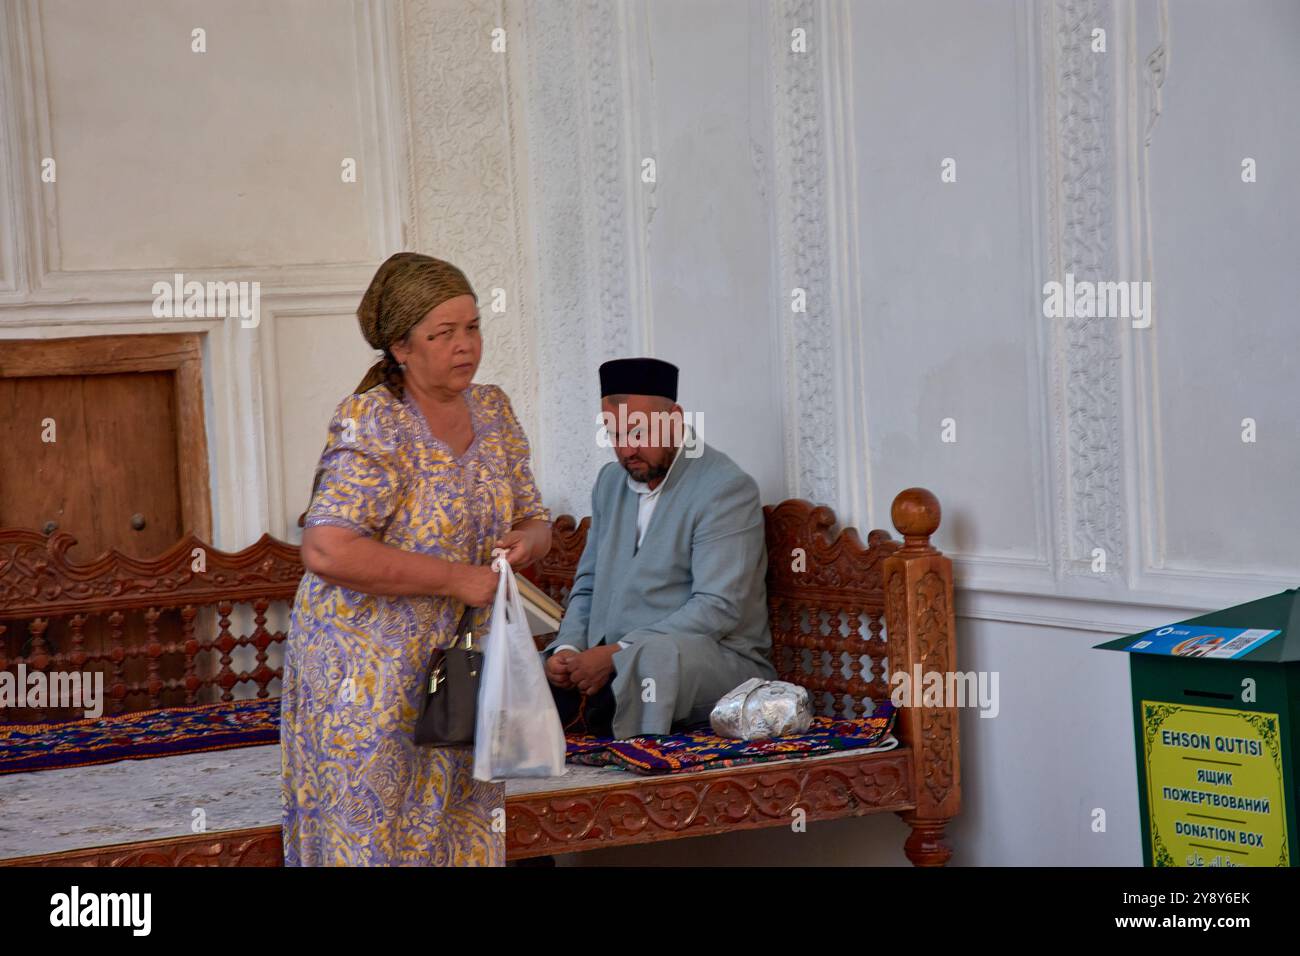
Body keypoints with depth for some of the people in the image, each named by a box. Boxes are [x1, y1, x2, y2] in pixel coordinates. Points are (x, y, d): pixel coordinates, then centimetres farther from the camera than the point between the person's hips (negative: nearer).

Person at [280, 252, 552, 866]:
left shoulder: (492, 411, 6)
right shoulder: (372, 425, -17)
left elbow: (533, 518, 16)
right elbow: (326, 551, -28)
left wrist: (525, 540, -9)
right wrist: (455, 578, -24)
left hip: (455, 665, 7)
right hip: (365, 671, -6)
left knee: (457, 834, 12)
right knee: (369, 836, 0)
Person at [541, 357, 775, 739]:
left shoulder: (726, 488, -9)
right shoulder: (611, 481, 17)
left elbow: (718, 608, -18)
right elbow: (588, 583, 22)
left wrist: (617, 653, -22)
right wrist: (568, 648, 0)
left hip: (714, 661, -6)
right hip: (608, 662, 7)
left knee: (655, 654, -39)